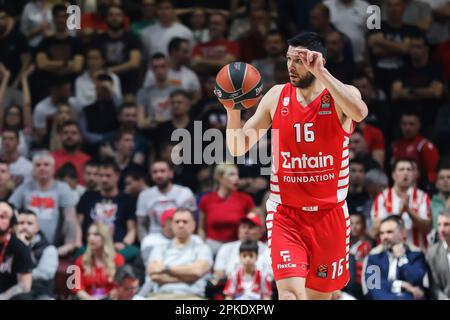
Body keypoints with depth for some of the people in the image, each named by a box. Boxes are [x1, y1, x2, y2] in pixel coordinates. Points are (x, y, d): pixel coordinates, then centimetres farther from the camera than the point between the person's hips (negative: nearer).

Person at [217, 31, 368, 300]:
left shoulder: (342, 96, -5)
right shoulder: (277, 97, 3)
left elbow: (359, 113, -31)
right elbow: (239, 148, 5)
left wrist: (320, 73, -30)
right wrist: (233, 109, -13)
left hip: (330, 214, 0)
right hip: (286, 214, 0)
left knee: (319, 295, 11)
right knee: (290, 293, -18)